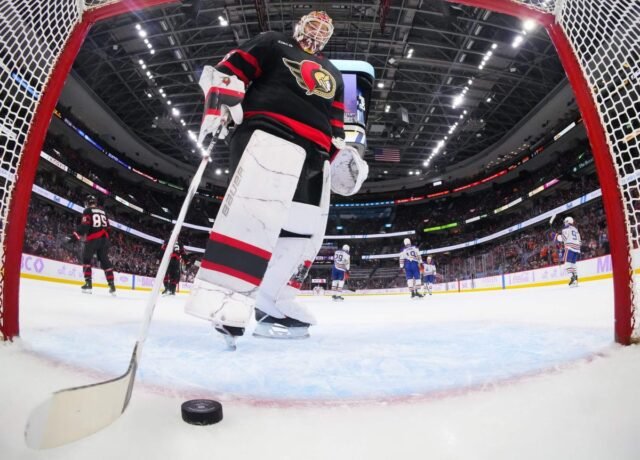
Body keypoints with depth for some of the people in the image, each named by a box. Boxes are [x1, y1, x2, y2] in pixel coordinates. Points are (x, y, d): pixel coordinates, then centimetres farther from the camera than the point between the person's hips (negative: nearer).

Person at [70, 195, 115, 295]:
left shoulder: (88, 211, 2)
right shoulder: (103, 212, 20)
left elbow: (84, 225, -12)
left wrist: (75, 236, -15)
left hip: (93, 238, -5)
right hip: (104, 238, 5)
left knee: (86, 259, 7)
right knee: (105, 261, 9)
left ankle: (88, 283, -6)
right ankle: (112, 285, 4)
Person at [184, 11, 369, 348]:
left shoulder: (332, 76, 35)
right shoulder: (272, 44, 18)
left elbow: (333, 122, 30)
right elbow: (230, 70, 6)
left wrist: (341, 154, 15)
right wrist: (218, 106, -11)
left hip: (315, 153, 7)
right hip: (268, 132, -7)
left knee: (305, 228, -2)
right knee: (259, 207, -29)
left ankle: (272, 304, 5)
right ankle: (221, 296, -33)